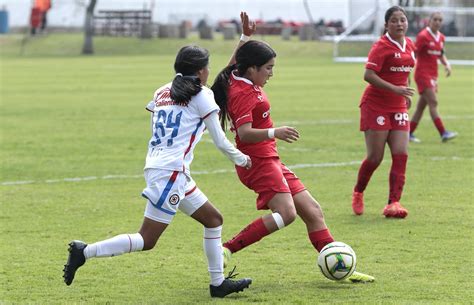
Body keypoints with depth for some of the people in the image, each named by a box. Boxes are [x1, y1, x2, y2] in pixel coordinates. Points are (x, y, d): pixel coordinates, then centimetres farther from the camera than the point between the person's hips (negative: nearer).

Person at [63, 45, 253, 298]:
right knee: (146, 241, -8)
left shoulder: (162, 92, 16)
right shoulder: (202, 95, -3)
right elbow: (220, 141, 0)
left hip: (155, 166, 9)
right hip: (170, 172, -9)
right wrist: (241, 159, 17)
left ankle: (218, 283, 18)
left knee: (213, 219, 16)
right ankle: (85, 252, -13)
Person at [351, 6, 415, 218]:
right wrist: (395, 89, -31)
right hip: (376, 106, -6)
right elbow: (368, 75, -24)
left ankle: (393, 203, -6)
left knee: (401, 154, -6)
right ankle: (358, 193, 23)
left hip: (398, 107, 6)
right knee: (375, 157, -2)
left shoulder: (409, 45, 7)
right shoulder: (382, 46, -14)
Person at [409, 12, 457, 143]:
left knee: (421, 105, 9)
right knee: (433, 102, -13)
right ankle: (443, 133, -18)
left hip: (433, 75, 8)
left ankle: (409, 133, 15)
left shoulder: (441, 37, 11)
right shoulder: (423, 36, -12)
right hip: (423, 73, -8)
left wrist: (446, 64, 3)